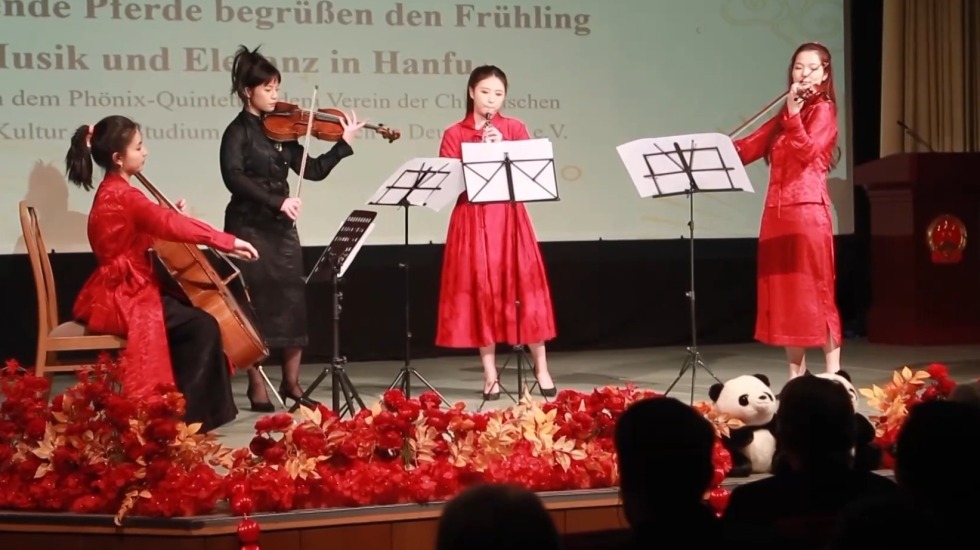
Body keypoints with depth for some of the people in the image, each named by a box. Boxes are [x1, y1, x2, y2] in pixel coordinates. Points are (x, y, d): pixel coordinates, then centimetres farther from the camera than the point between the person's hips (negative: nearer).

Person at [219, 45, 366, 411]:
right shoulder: (238, 132, -7)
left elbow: (313, 170, 9)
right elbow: (233, 177, -22)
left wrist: (345, 143, -2)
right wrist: (277, 201, -30)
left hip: (281, 228, 6)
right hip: (250, 227, -6)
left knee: (293, 303, 5)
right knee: (257, 305, -3)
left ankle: (291, 382, 15)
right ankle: (257, 387, 5)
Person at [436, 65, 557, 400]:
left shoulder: (514, 128, 7)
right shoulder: (454, 134, 4)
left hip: (508, 217, 1)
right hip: (472, 220, 0)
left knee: (524, 287, -1)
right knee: (480, 291, 0)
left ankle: (541, 369, 9)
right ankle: (490, 374, 6)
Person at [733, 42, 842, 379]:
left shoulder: (823, 110, -1)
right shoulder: (786, 113, 19)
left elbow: (809, 152, -17)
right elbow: (750, 147, 13)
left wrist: (793, 115, -25)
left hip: (808, 209, -7)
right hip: (777, 210, 7)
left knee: (814, 291, -7)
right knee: (783, 292, 7)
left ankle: (833, 375, -3)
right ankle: (797, 374, 13)